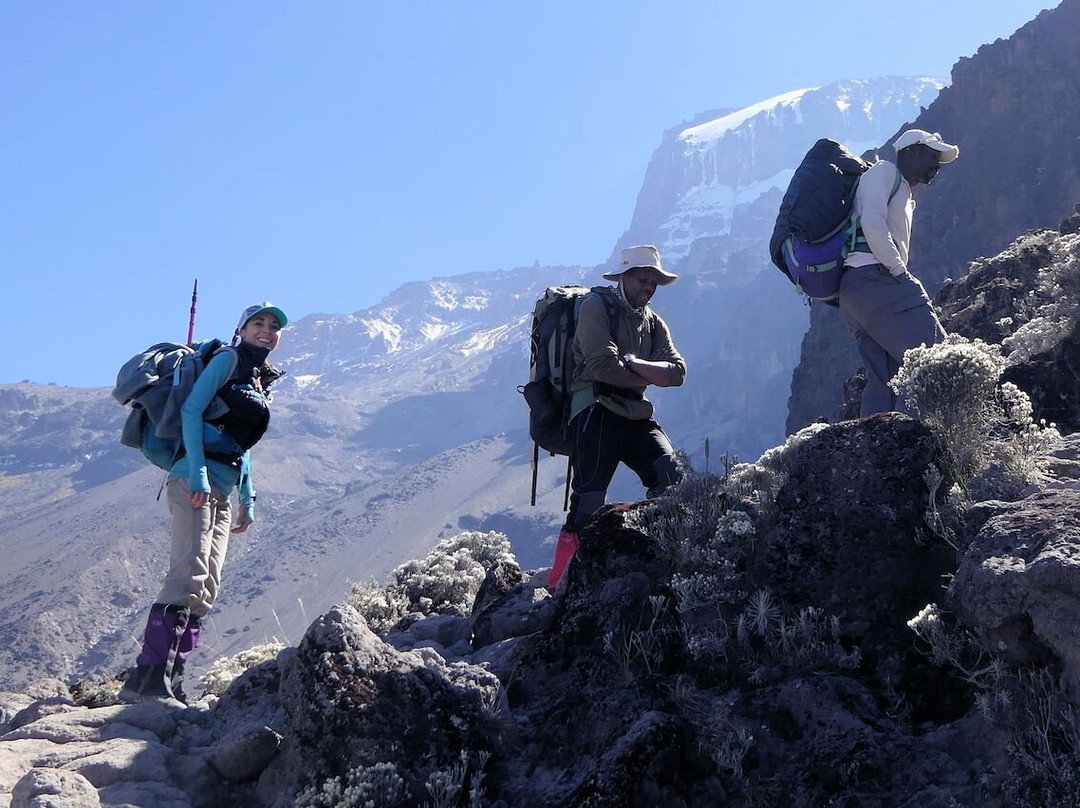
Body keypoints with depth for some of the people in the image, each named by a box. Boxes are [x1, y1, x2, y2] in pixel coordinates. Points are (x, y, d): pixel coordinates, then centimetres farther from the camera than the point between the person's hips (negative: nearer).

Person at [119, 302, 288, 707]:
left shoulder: (260, 382, 26)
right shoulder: (228, 359, 2)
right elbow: (191, 410, -9)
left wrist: (247, 500, 19)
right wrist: (198, 473, -20)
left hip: (221, 493, 9)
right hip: (196, 480, -9)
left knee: (205, 591, 2)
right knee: (188, 576, -21)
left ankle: (169, 683, 2)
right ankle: (146, 678, -24)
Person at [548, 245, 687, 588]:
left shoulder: (654, 323, 20)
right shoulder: (596, 306, 1)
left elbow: (677, 372, 3)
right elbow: (605, 366, -14)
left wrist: (633, 363, -11)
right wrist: (650, 376, 0)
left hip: (636, 416, 6)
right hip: (596, 412, -6)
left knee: (670, 478, -18)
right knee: (589, 502, -15)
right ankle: (559, 584, -11)